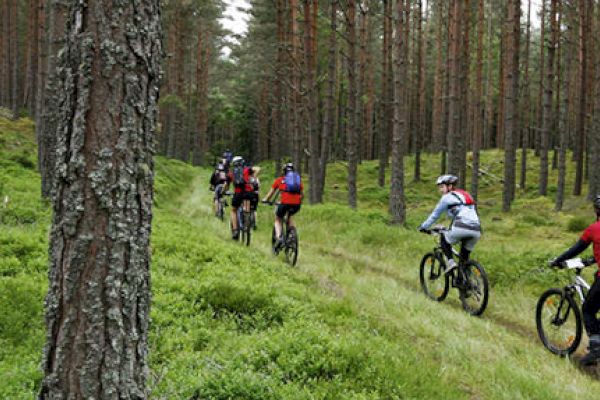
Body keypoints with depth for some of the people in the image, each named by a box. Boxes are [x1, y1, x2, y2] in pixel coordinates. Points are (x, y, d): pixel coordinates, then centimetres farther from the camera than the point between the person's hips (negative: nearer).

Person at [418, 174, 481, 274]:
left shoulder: (447, 197, 9)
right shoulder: (466, 195, 28)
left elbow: (435, 215, 14)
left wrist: (423, 227, 25)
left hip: (461, 228, -6)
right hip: (476, 231, 6)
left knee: (444, 239, 21)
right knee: (464, 258, 19)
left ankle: (450, 261, 1)